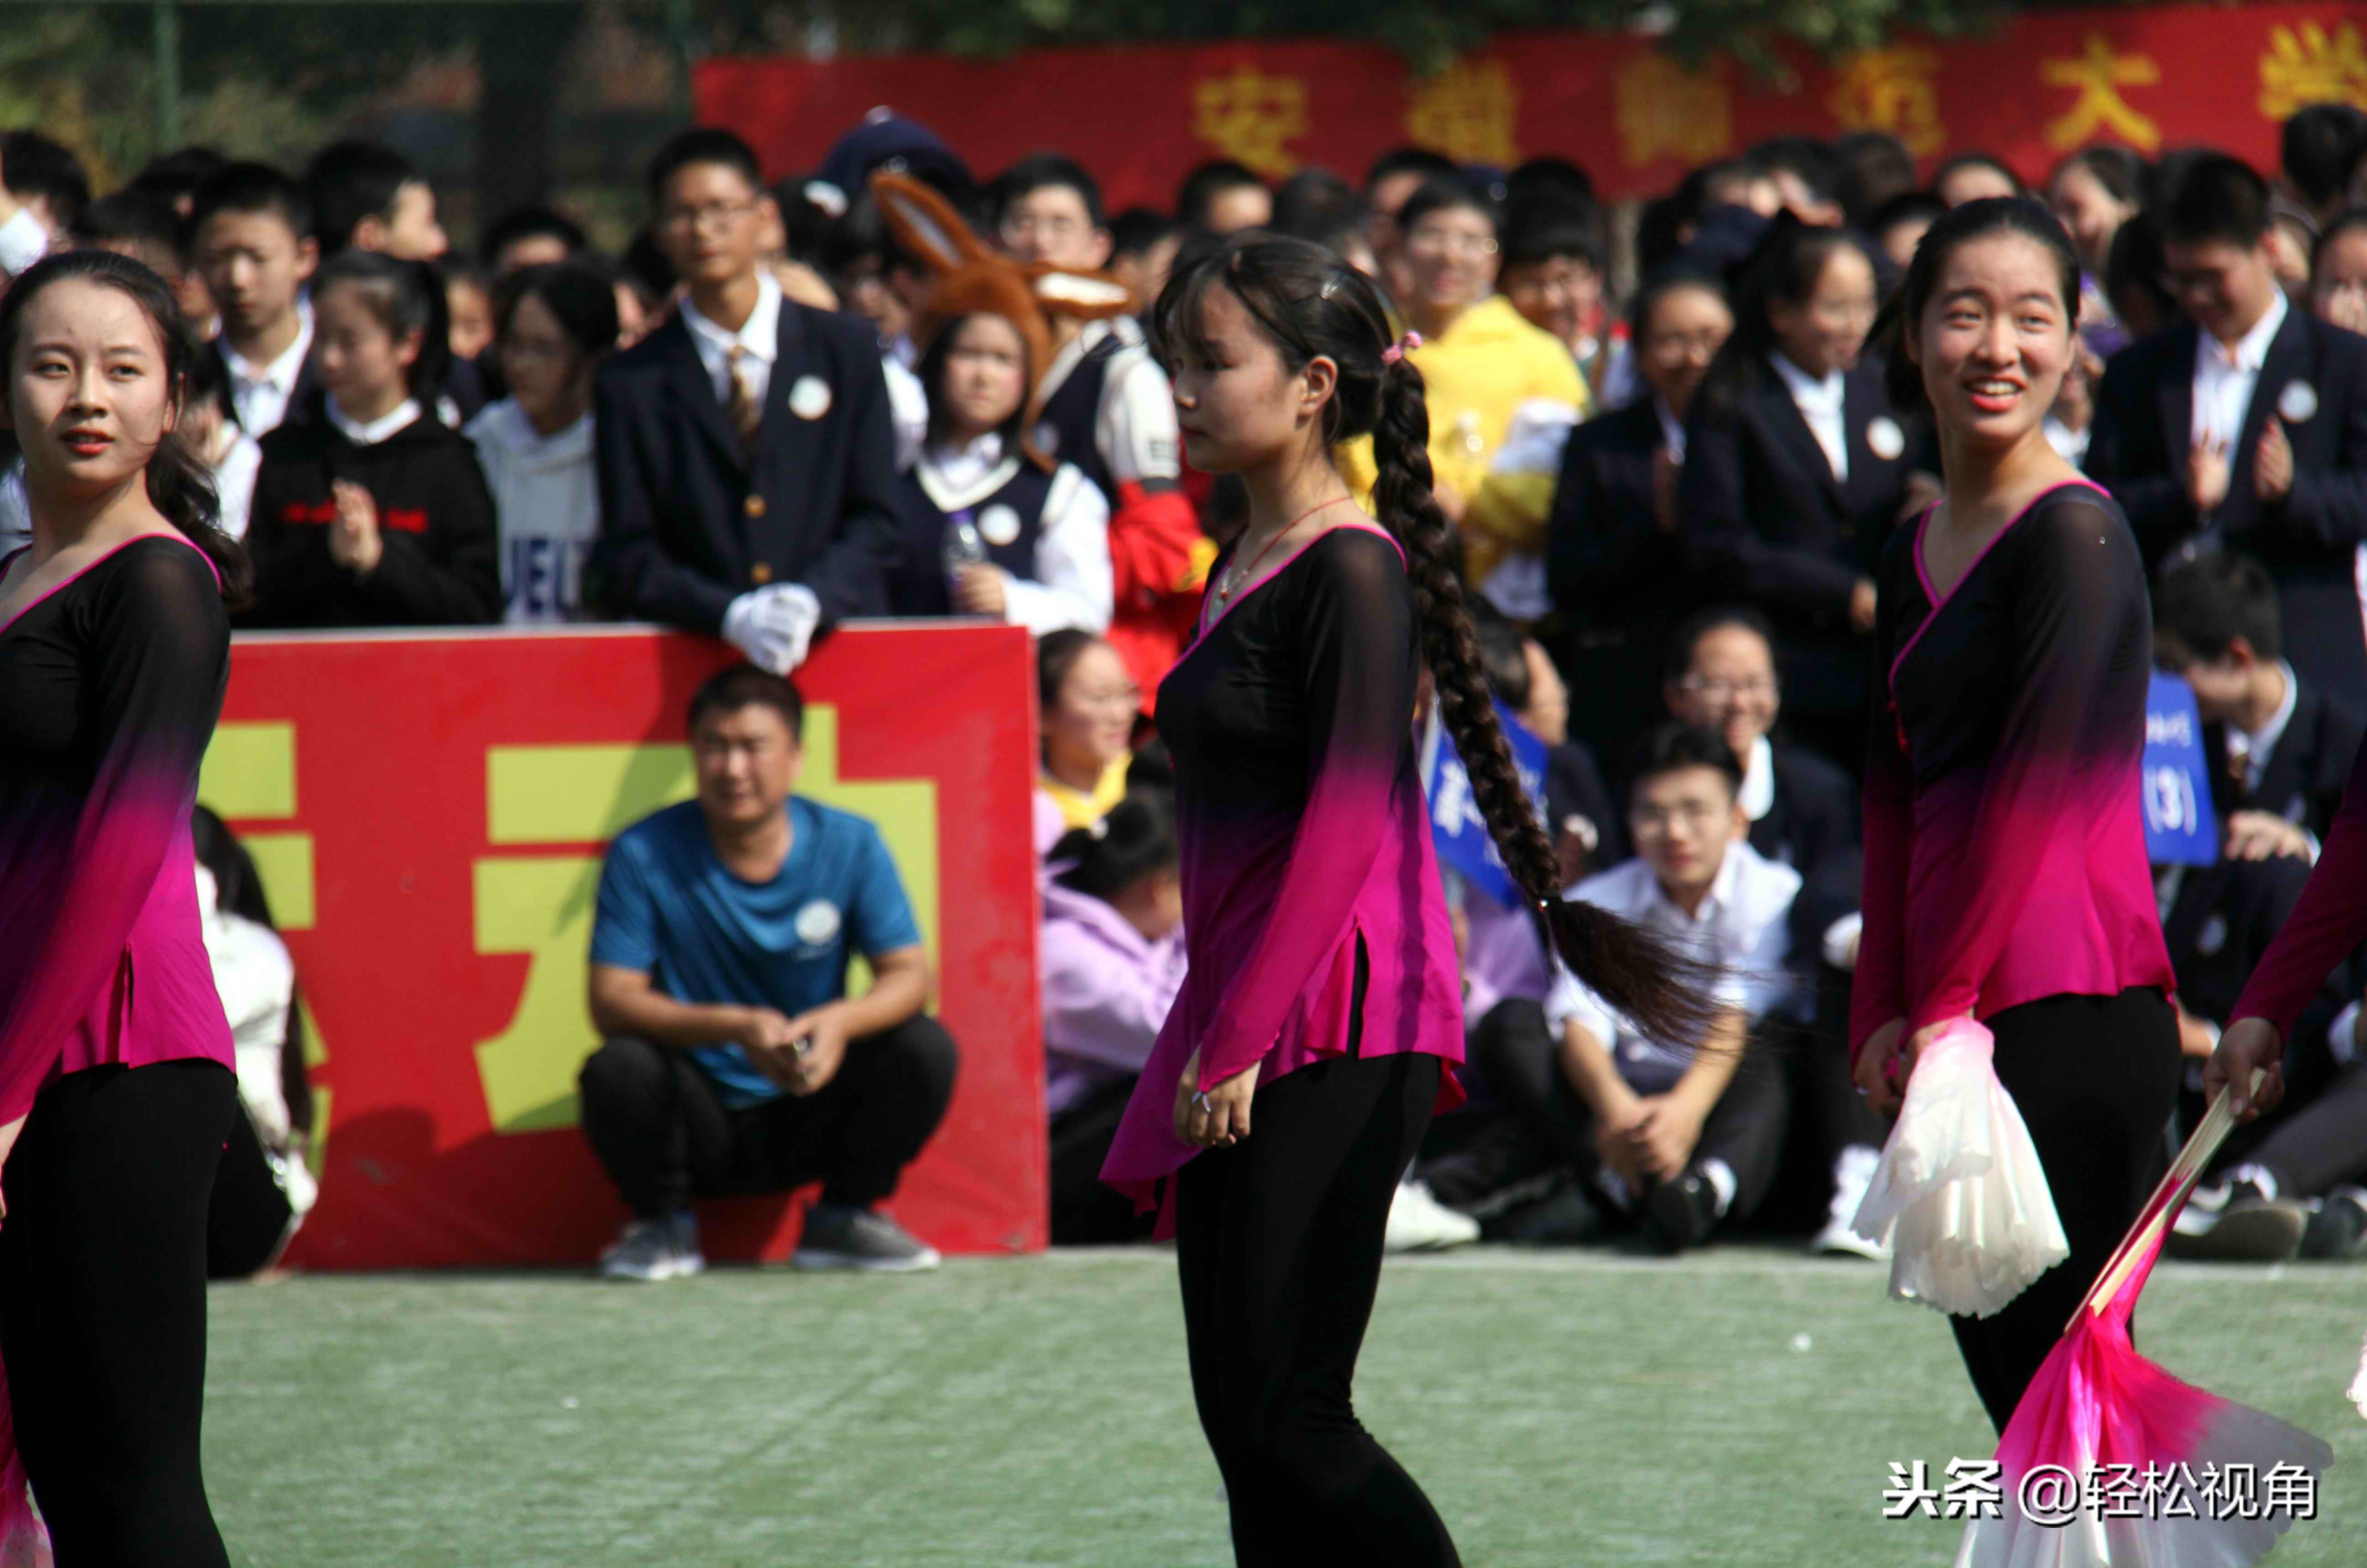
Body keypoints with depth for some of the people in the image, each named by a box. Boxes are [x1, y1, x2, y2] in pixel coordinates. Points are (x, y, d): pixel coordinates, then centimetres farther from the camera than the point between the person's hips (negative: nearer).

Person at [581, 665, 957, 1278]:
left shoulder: (850, 845, -4)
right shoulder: (644, 855, -10)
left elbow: (909, 975, -8)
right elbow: (612, 1002, -16)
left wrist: (840, 1021, -31)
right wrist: (735, 1028, -31)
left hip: (810, 1118, 2)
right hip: (700, 1123, -2)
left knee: (925, 1049, -21)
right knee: (617, 1071, -32)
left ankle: (845, 1218, 3)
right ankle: (662, 1224, -1)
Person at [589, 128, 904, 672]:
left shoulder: (847, 351, 12)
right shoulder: (630, 383, 10)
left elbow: (874, 523, 8)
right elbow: (628, 558, 4)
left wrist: (811, 601, -10)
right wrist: (732, 616, -12)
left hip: (837, 638, 1)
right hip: (691, 659, 0)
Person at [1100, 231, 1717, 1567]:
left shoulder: (1352, 571, -11)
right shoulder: (1246, 569, 15)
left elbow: (1347, 824, -18)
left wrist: (1240, 1043, -20)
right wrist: (1209, 1037, 16)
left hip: (1334, 1030, -9)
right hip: (1244, 1027, 9)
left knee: (1284, 1416, -11)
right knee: (1243, 1420, 7)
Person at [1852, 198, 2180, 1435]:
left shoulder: (2074, 532, -9)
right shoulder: (1918, 552, 17)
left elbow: (2037, 786, -14)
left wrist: (1942, 1007, -11)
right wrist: (1883, 1015, 8)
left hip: (2068, 1008, -8)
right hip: (1955, 1014, 8)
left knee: (2058, 1371, -8)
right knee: (2002, 1369, 9)